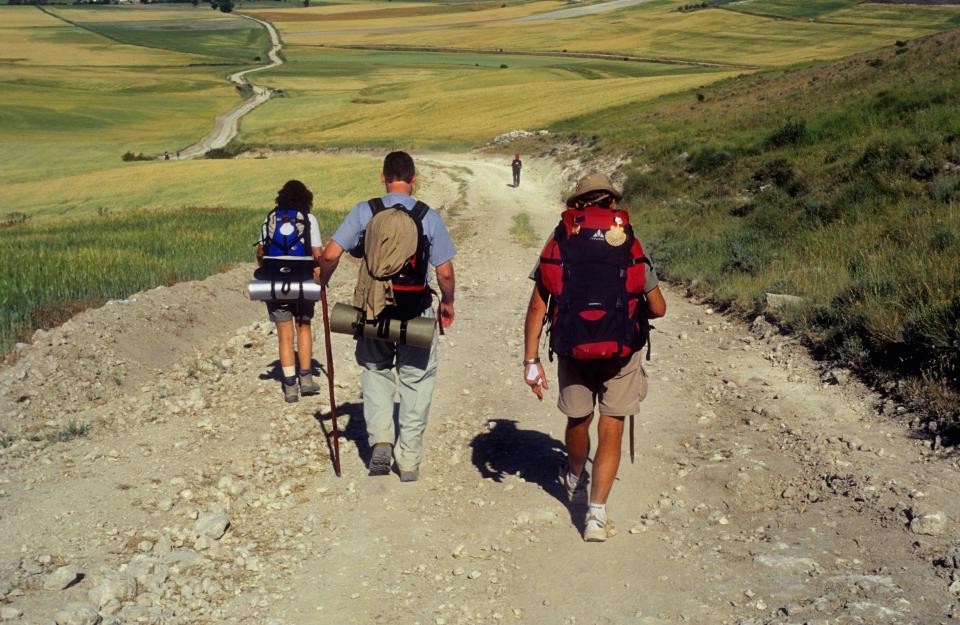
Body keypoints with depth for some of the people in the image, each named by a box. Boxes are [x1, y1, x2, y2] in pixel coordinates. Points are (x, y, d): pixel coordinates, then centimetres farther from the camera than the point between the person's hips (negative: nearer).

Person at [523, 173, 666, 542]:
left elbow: (537, 308, -2)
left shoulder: (558, 242, 1)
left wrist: (531, 362, 1)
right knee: (611, 431, 6)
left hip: (572, 352, 2)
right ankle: (596, 514, -1)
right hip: (621, 353, -2)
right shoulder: (630, 245, -1)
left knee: (578, 421, 22)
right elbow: (658, 309, 3)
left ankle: (576, 482, 47)